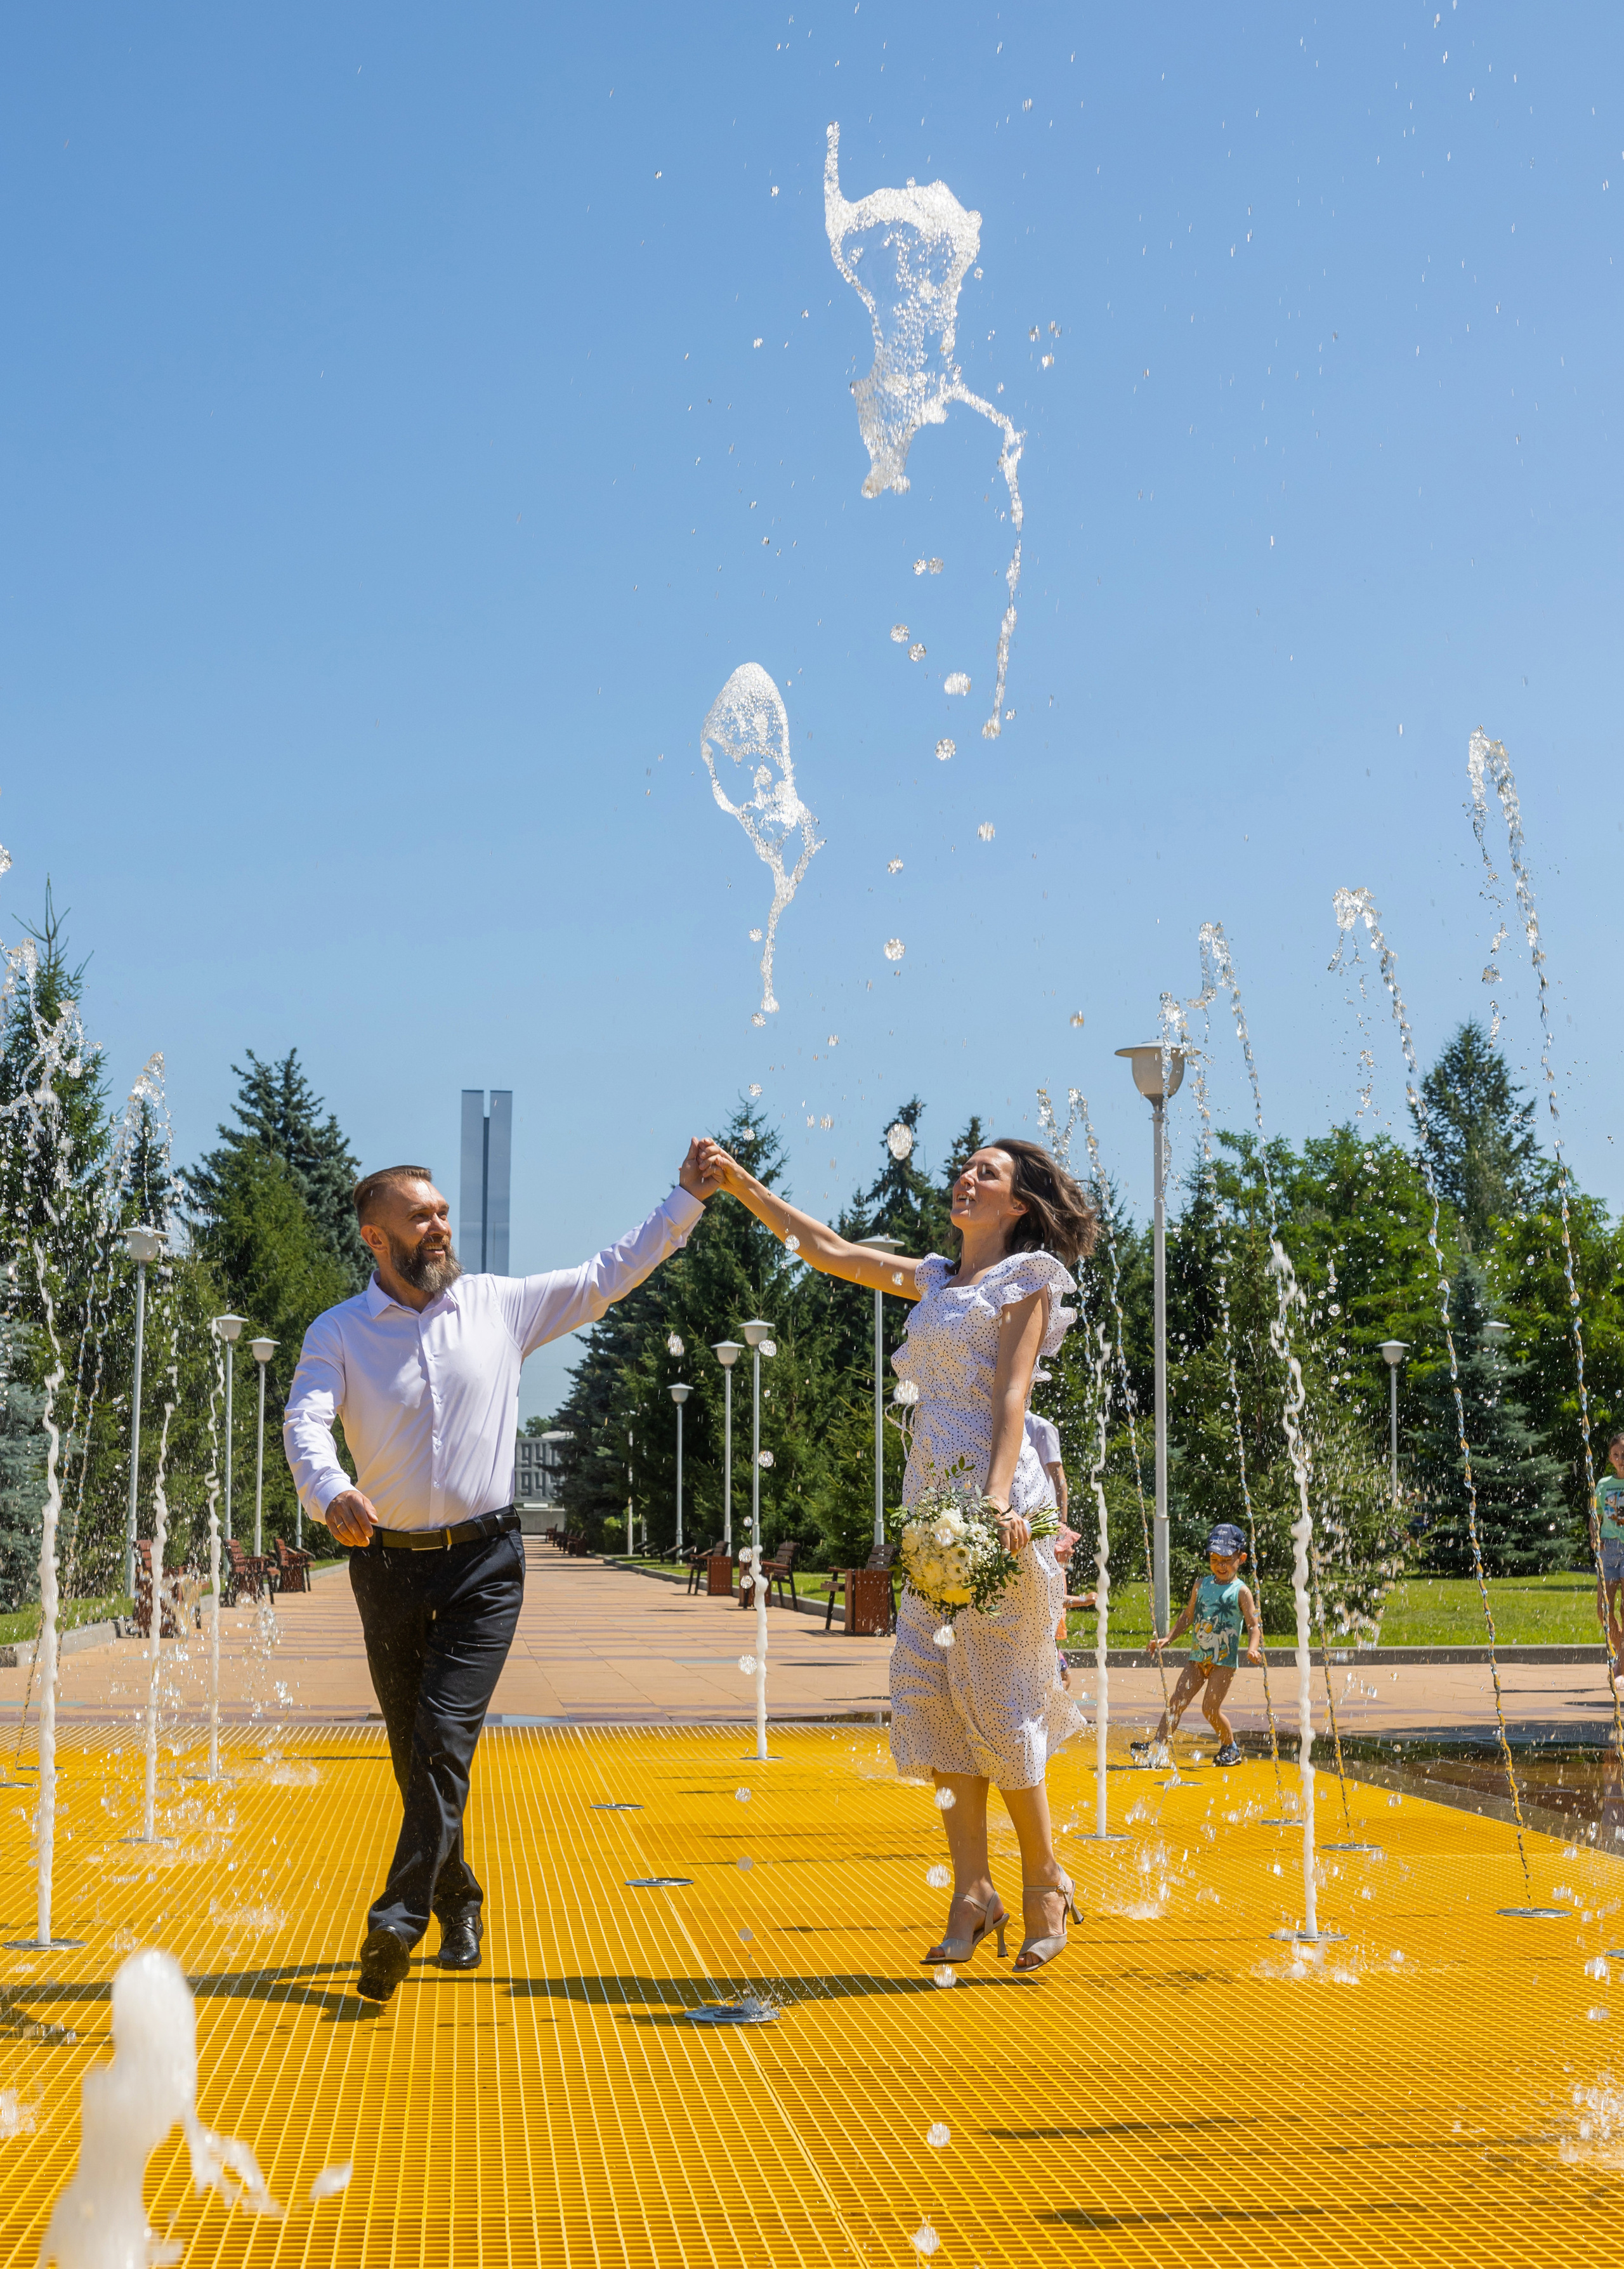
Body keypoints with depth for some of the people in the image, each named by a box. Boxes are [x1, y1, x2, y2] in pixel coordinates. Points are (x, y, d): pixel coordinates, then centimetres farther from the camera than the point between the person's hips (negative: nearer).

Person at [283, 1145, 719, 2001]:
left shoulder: (502, 1304, 3)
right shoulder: (338, 1333, -2)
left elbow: (606, 1277, 10)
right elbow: (304, 1423, -16)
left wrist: (686, 1198, 4)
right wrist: (330, 1492, -38)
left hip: (483, 1562, -1)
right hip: (389, 1567, 1)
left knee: (445, 1737, -16)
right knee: (414, 1752, 11)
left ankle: (398, 1919, -18)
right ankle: (459, 1905, 30)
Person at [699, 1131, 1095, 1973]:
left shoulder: (1026, 1278, 3)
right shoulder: (934, 1280, 21)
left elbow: (1012, 1392, -9)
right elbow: (830, 1252, 25)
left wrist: (998, 1496, -22)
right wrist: (744, 1186, 20)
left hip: (994, 1501, -7)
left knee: (997, 1696, -6)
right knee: (932, 1690, -2)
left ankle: (1044, 1879, 7)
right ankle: (972, 1889, 1)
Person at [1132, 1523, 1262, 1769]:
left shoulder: (1240, 1592, -4)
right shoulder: (1201, 1585, 10)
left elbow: (1254, 1625, -11)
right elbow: (1188, 1617, 19)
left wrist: (1253, 1648, -30)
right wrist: (1168, 1639, 10)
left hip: (1224, 1660, -5)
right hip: (1198, 1657, 5)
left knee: (1210, 1709, -8)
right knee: (1177, 1701, -8)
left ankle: (1231, 1748, 15)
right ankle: (1156, 1747, -17)